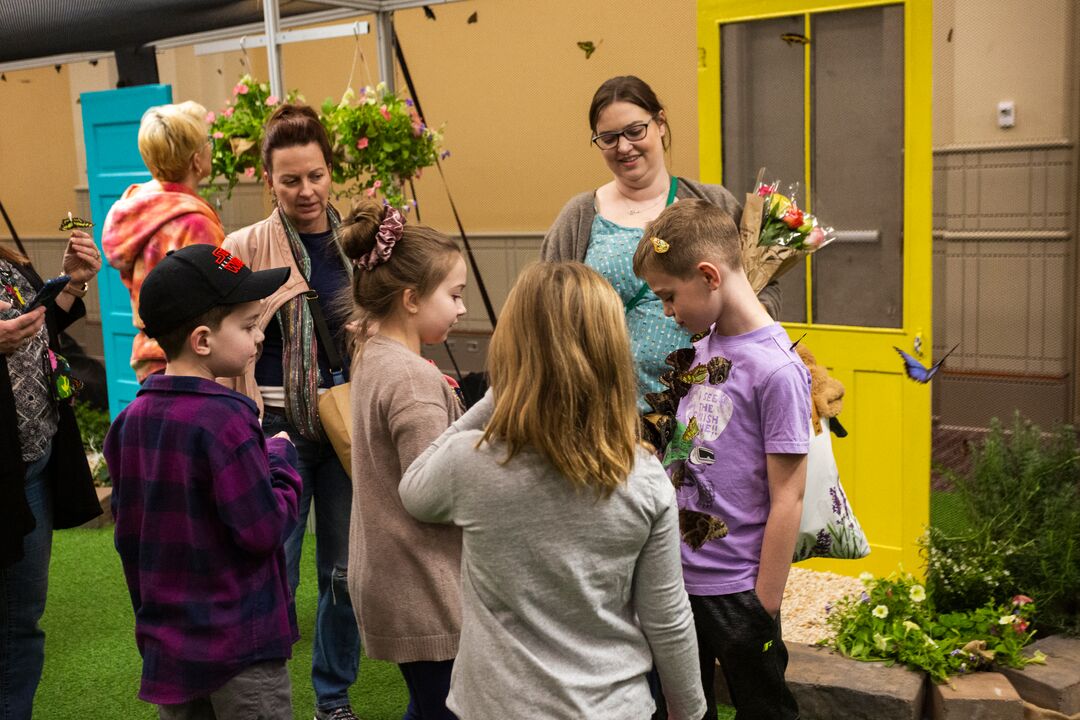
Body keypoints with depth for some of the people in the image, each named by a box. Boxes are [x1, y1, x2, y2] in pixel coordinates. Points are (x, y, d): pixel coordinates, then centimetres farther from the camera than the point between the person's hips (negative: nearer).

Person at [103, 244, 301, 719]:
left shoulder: (131, 420, 1)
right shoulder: (225, 419, -23)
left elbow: (128, 531, 9)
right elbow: (263, 531, -22)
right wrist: (281, 458, -7)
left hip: (166, 644, 7)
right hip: (240, 646, -7)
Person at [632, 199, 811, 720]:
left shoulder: (776, 370, -19)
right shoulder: (703, 347, 4)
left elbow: (786, 501, -17)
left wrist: (765, 605, -14)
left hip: (735, 590, -7)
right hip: (676, 576, 7)